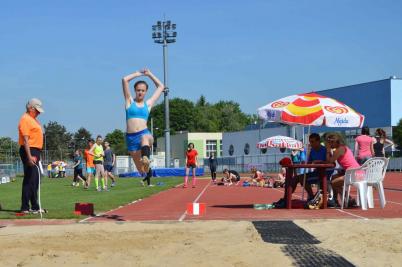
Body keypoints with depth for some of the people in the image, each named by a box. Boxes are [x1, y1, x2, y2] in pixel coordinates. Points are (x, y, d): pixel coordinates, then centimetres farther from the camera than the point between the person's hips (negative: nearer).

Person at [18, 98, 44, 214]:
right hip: (29, 151, -10)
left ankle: (34, 207, 20)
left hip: (35, 151, 10)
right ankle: (25, 207, -8)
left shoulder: (33, 119, 19)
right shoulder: (25, 119, -12)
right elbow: (25, 139, -20)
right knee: (29, 180, -10)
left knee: (35, 180, 13)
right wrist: (29, 156, -27)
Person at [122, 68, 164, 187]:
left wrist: (149, 74, 22)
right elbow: (125, 80, 2)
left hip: (144, 133, -1)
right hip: (131, 137, 1)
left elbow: (161, 87, 20)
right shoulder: (130, 101, 10)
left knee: (145, 138, -41)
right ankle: (148, 171, 41)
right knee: (141, 169, 7)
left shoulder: (148, 104, 11)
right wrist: (138, 74, 13)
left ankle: (146, 158, -66)